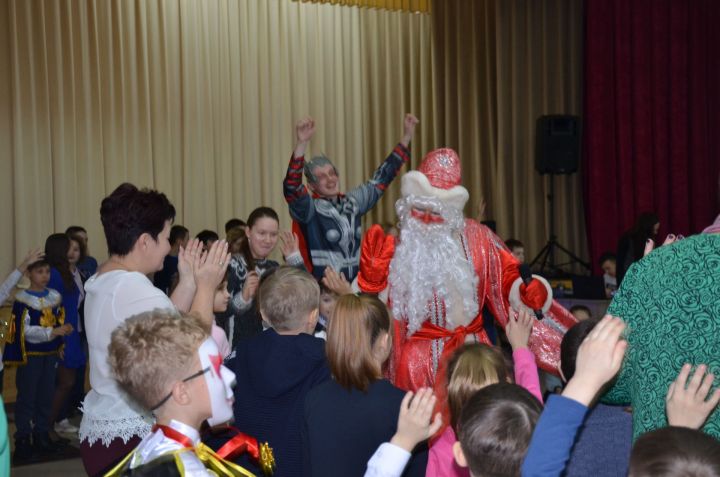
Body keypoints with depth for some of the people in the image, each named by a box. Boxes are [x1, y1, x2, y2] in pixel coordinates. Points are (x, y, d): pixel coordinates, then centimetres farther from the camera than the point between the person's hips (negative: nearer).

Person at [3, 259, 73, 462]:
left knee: (46, 397, 11)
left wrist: (64, 330, -8)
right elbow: (26, 331, -19)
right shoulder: (23, 299, -12)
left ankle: (41, 435, 22)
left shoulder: (55, 297, 6)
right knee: (27, 397, 0)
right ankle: (22, 439, 7)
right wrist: (53, 332, -26)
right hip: (30, 355, -5)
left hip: (50, 354, 5)